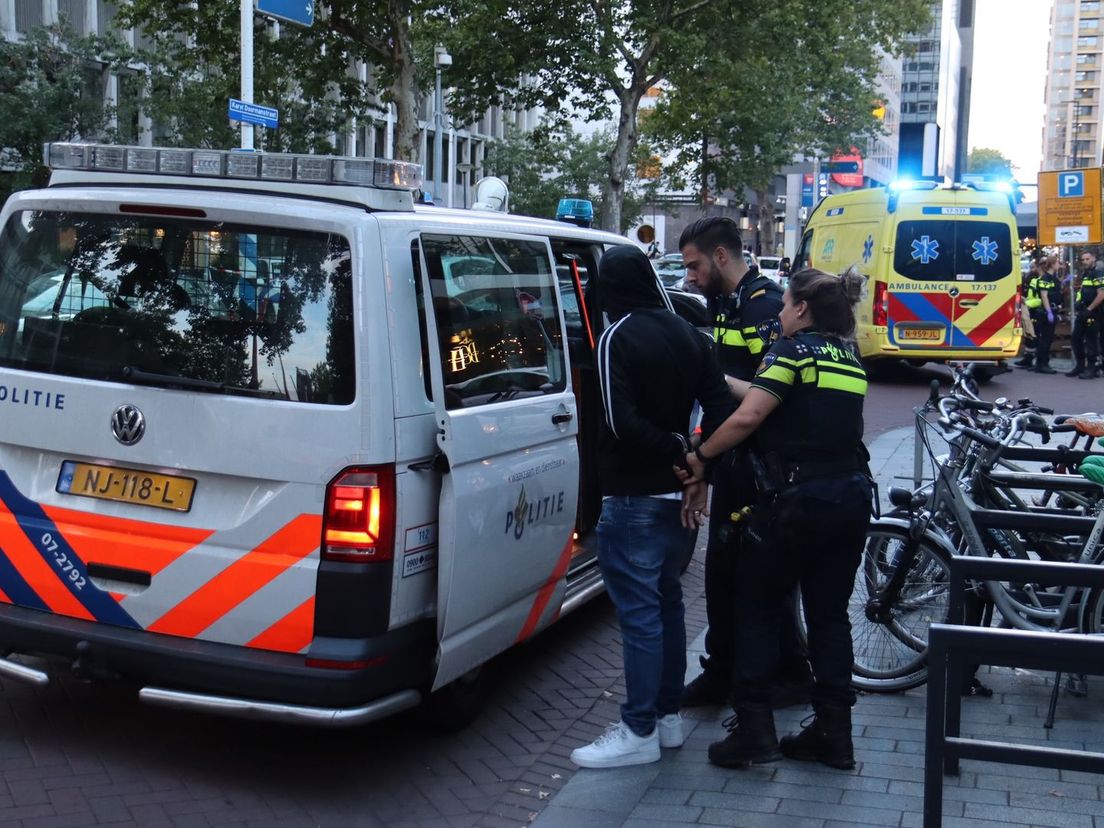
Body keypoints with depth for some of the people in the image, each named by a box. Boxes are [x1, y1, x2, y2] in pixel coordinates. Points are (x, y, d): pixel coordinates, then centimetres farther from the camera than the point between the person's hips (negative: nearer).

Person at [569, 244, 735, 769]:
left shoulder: (618, 338, -15)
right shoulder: (689, 336, 8)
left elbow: (622, 423, -24)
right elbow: (720, 408, 3)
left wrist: (677, 448, -12)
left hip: (634, 499, -8)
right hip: (678, 493, 8)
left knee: (639, 613, -3)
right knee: (667, 604, 17)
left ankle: (639, 732, 4)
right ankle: (668, 716, 26)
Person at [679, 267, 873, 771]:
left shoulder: (792, 350, -8)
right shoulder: (849, 359, 15)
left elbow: (748, 416, -19)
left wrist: (700, 455, -7)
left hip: (798, 497, -7)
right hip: (852, 496, 7)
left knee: (756, 607, 7)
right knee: (829, 614, 13)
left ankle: (754, 730, 5)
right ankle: (834, 733, 16)